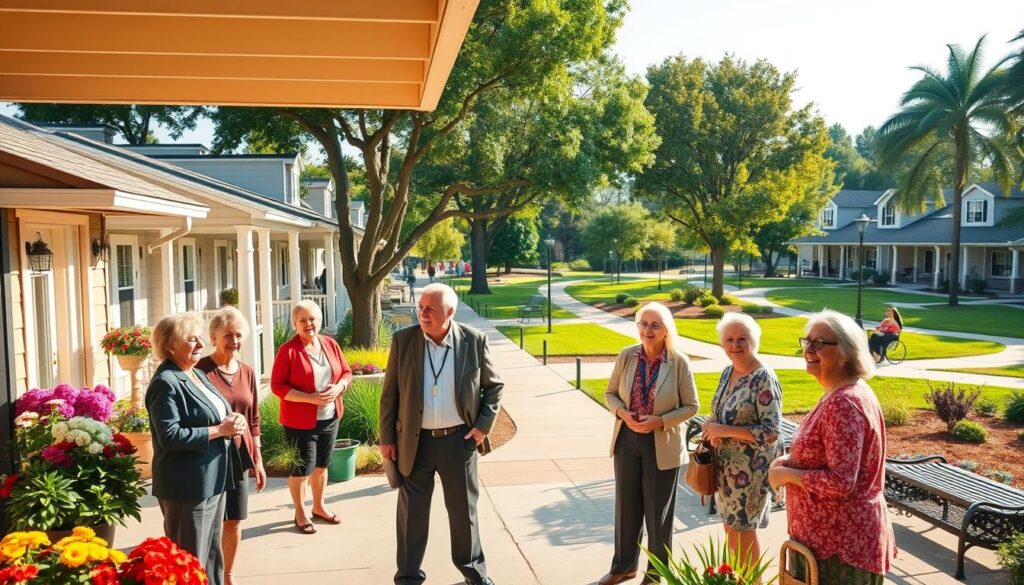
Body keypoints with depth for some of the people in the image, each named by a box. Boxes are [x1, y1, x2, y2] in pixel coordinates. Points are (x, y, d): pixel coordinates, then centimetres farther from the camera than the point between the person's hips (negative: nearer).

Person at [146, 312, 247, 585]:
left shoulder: (198, 374, 12)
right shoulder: (166, 383, -16)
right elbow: (169, 436, -23)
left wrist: (231, 422, 1)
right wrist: (220, 430, -20)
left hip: (213, 479, 9)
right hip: (188, 485, -9)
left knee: (212, 552, 21)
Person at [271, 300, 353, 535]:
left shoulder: (331, 344, 3)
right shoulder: (288, 350, -13)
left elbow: (346, 372, 9)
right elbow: (277, 386, -15)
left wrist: (338, 388, -13)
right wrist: (309, 398, -23)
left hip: (330, 418, 5)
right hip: (301, 421, -5)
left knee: (322, 464, 17)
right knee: (303, 467, 3)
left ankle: (319, 506, 35)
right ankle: (300, 513, 21)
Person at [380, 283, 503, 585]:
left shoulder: (474, 341, -7)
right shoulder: (403, 340, -5)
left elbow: (494, 386, 4)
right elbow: (390, 393, 0)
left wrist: (484, 425, -4)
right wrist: (387, 438, 0)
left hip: (459, 439, 0)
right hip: (415, 440, 0)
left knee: (463, 508, 13)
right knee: (411, 510, 9)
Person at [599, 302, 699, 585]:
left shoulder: (679, 362, -13)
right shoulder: (626, 356, -5)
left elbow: (691, 406, -6)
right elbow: (610, 393, 5)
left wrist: (660, 421, -20)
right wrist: (622, 413, -14)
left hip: (662, 445, -3)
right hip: (627, 440, 3)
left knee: (658, 510, 12)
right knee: (626, 505, 17)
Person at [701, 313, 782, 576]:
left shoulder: (764, 379, -19)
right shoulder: (727, 372, 5)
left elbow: (771, 432, -22)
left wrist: (725, 431, -22)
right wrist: (712, 429, -7)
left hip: (750, 466, -7)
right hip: (726, 463, 7)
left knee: (743, 528, 5)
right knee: (731, 525, 17)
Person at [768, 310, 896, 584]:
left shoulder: (842, 402, -24)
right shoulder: (843, 394, 9)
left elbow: (840, 482, -29)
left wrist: (786, 474, -16)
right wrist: (791, 461, 4)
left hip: (841, 542, -10)